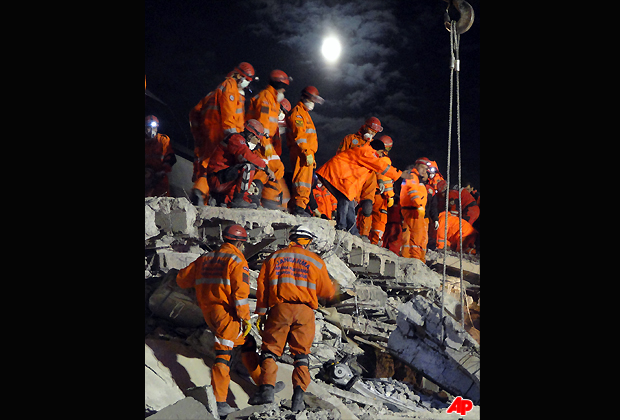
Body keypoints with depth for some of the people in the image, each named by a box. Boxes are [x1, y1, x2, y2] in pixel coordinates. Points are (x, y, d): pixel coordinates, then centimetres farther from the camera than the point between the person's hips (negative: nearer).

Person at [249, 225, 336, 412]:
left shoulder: (274, 257, 11)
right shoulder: (315, 261, 8)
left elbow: (262, 286, 7)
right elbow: (326, 291, 11)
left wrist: (261, 313, 11)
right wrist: (334, 289, 35)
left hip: (280, 309, 0)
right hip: (304, 312, 0)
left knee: (270, 349, 7)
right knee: (301, 354, 8)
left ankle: (267, 388, -7)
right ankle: (298, 394, -1)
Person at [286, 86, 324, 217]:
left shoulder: (304, 113, 29)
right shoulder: (297, 112, -4)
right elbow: (299, 134, -16)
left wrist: (312, 156, 24)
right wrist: (307, 152, -22)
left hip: (307, 153, 10)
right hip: (301, 152, -10)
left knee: (307, 181, 8)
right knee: (303, 178, -15)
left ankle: (298, 206, 9)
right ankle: (299, 206, -19)